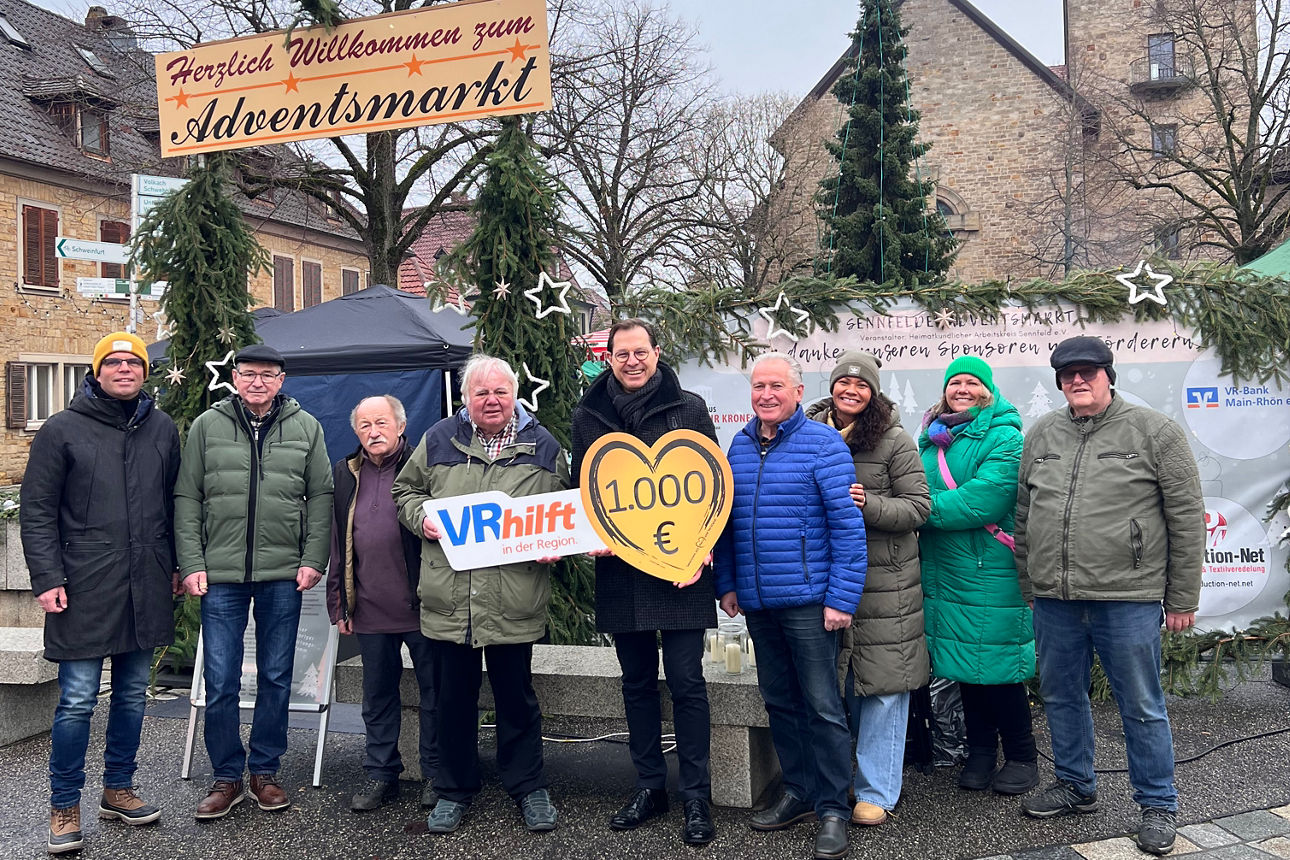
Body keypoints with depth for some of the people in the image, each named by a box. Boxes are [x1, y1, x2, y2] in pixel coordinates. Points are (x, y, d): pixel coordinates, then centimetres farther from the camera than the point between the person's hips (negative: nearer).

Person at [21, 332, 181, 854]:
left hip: (145, 589, 4)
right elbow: (37, 512, -3)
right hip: (85, 590, -4)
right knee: (77, 701, -1)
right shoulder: (63, 429, -2)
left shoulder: (162, 429, 9)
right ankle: (64, 808, 13)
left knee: (132, 695, 13)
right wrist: (48, 579, -10)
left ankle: (118, 789, 28)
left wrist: (177, 566, 12)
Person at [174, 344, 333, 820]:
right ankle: (227, 777, 18)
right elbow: (187, 499, 5)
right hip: (221, 575, 0)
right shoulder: (206, 426, 6)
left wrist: (313, 560, -3)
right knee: (220, 682, 2)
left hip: (283, 575, 1)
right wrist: (191, 564, -3)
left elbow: (320, 497, 5)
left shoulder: (306, 428, 6)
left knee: (276, 678, 9)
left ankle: (265, 771, 23)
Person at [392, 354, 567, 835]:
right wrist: (421, 516, -3)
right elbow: (405, 491, 17)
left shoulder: (542, 445, 4)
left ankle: (528, 787, 28)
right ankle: (454, 790, 30)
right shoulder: (439, 440, 6)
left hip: (514, 601, -1)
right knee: (454, 698, 13)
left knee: (516, 697, 11)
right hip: (449, 598, 1)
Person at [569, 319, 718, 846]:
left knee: (685, 681, -1)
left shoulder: (689, 409, 0)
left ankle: (695, 796, 11)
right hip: (619, 570, 3)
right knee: (637, 682, 12)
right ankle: (649, 786, 25)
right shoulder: (588, 415, 8)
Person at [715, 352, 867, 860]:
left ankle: (833, 809, 14)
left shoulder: (823, 444, -8)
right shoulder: (739, 447, 9)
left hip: (809, 601, -6)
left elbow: (848, 525, -11)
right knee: (779, 702, 15)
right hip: (756, 602, 6)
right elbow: (726, 522, 15)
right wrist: (727, 584, 10)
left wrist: (842, 598, -15)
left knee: (822, 707, 1)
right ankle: (799, 793, 30)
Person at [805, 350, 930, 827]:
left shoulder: (894, 440, -5)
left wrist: (867, 504, -22)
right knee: (844, 683, 11)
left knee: (883, 686, 0)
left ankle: (876, 792, 12)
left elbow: (918, 507, -8)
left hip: (885, 582, -3)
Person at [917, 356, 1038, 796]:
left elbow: (984, 499, -20)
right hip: (945, 569, 6)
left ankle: (1021, 756, 17)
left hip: (992, 573, -6)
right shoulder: (931, 438, 13)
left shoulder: (1004, 437, -9)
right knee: (963, 663, 13)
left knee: (998, 665, 0)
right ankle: (980, 751, 27)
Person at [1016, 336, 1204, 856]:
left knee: (1142, 709, 6)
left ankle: (1158, 805, 22)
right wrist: (1028, 586, 13)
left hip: (1128, 599, -4)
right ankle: (1075, 786, 34)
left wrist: (1182, 600, -4)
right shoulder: (1042, 434, 10)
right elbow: (1024, 515, 16)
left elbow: (1187, 518, -3)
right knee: (1061, 697, 16)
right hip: (1054, 601, 5)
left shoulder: (1154, 432, -3)